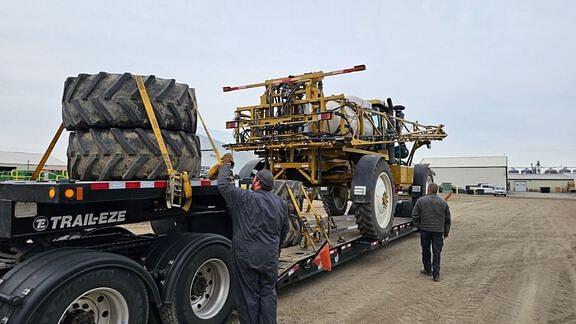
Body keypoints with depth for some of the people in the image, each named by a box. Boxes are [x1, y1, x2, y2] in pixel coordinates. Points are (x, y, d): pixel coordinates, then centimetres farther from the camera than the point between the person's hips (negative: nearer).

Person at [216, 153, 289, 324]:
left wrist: (226, 164, 7)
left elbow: (223, 184, -8)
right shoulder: (280, 203, 4)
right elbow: (284, 230, 15)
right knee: (268, 292, 16)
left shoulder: (246, 199, -15)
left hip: (247, 256, -4)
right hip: (270, 257, 5)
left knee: (249, 295, 8)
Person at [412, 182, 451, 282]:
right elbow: (447, 219, 9)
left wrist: (419, 225, 12)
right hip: (438, 231, 1)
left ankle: (427, 269, 26)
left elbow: (415, 216, -4)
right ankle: (436, 274, 3)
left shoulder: (421, 201, -4)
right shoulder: (443, 202, 4)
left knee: (426, 251, 14)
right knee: (437, 252, 4)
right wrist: (446, 231, 19)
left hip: (425, 230, -1)